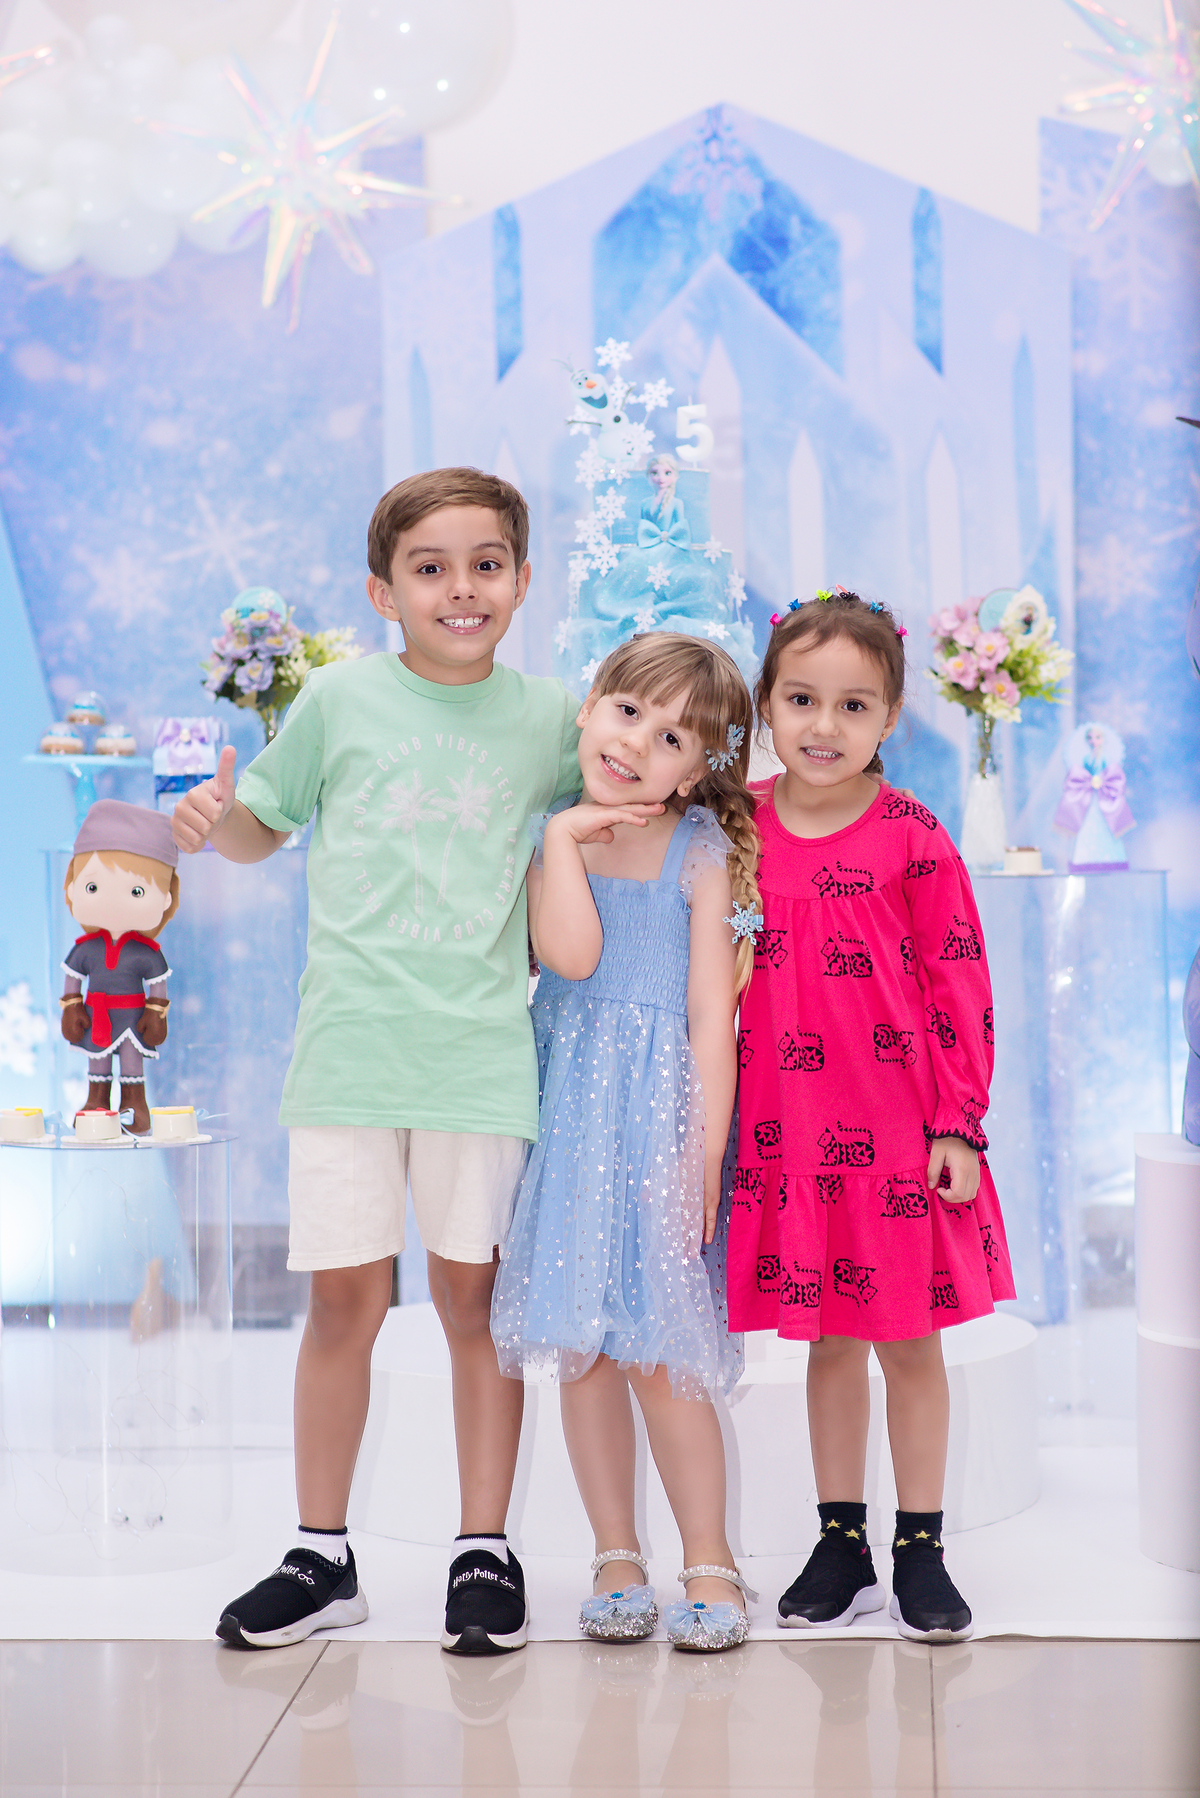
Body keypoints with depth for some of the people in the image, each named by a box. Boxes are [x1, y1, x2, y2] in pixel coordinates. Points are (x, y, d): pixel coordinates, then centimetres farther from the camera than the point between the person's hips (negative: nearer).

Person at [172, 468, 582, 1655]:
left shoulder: (548, 717, 6)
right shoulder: (341, 698, 3)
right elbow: (264, 826, 13)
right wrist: (214, 820, -8)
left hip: (481, 1050, 1)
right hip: (349, 1044, 0)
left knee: (476, 1296, 6)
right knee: (344, 1297, 4)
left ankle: (484, 1548, 19)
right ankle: (321, 1556, 19)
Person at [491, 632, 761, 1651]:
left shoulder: (701, 853, -3)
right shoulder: (552, 838, 5)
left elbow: (713, 1019, -7)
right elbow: (572, 956, -15)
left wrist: (701, 1157, -12)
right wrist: (564, 835, -11)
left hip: (660, 1112, -3)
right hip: (568, 1108, 3)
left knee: (658, 1354, -5)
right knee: (578, 1349, 7)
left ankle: (710, 1561, 12)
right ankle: (616, 1556, 21)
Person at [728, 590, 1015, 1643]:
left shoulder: (914, 839, -7)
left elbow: (961, 987, -5)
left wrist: (960, 1127, -8)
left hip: (899, 1134, -3)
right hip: (787, 1134, 3)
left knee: (909, 1342, 7)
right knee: (829, 1340, 13)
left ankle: (920, 1553, 20)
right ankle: (842, 1547, 25)